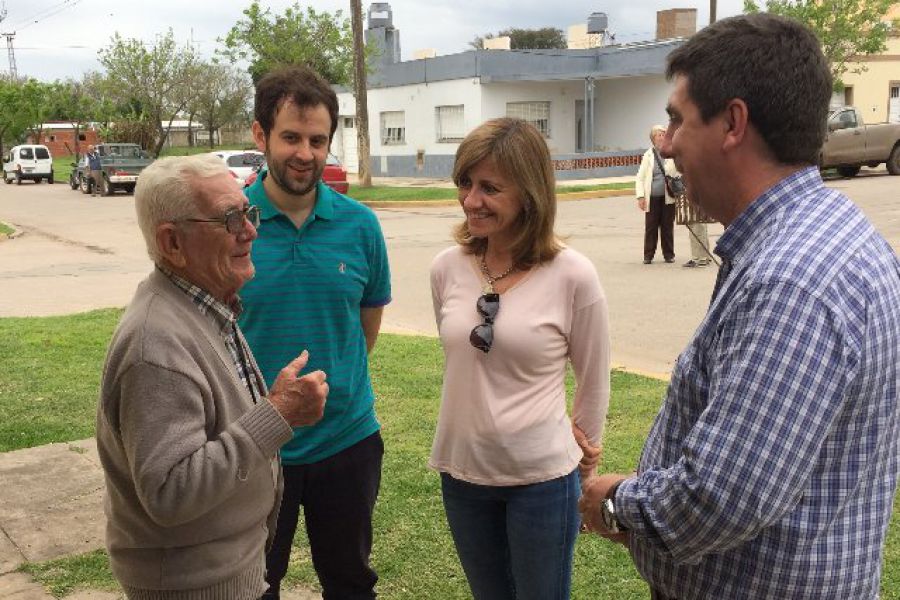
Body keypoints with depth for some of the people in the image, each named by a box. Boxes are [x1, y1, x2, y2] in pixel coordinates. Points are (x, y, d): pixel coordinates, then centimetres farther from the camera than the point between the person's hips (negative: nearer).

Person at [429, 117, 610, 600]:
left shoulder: (572, 275, -15)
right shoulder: (446, 268, -5)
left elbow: (594, 380, -2)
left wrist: (581, 451, 7)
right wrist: (478, 427, 10)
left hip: (543, 478, -3)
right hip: (461, 470, 4)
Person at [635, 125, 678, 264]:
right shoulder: (648, 155, 6)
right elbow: (640, 177, 6)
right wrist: (640, 196, -3)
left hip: (668, 197, 0)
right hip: (652, 197, 1)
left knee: (668, 226, 5)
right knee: (650, 226, 2)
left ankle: (669, 254, 17)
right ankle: (648, 255, 11)